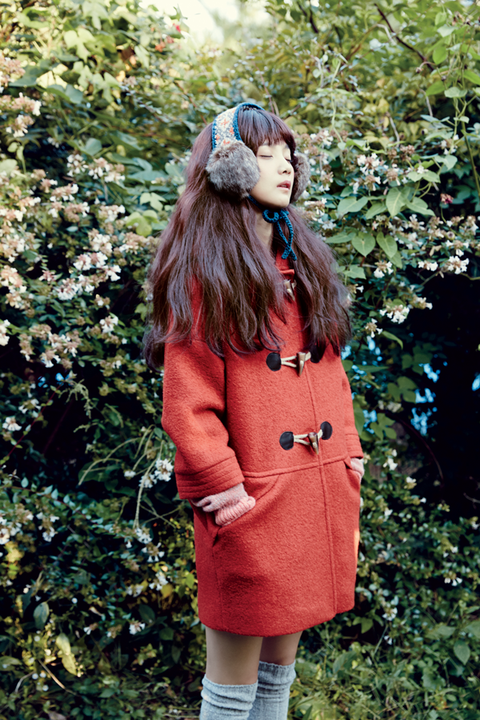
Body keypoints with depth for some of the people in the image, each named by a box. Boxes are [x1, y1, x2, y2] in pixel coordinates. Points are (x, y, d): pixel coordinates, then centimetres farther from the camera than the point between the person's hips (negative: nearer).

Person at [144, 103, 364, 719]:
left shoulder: (305, 262, 14)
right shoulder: (204, 273, -9)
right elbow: (187, 405, -13)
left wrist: (348, 454, 9)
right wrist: (227, 491, -15)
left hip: (321, 495, 7)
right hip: (253, 505, -7)